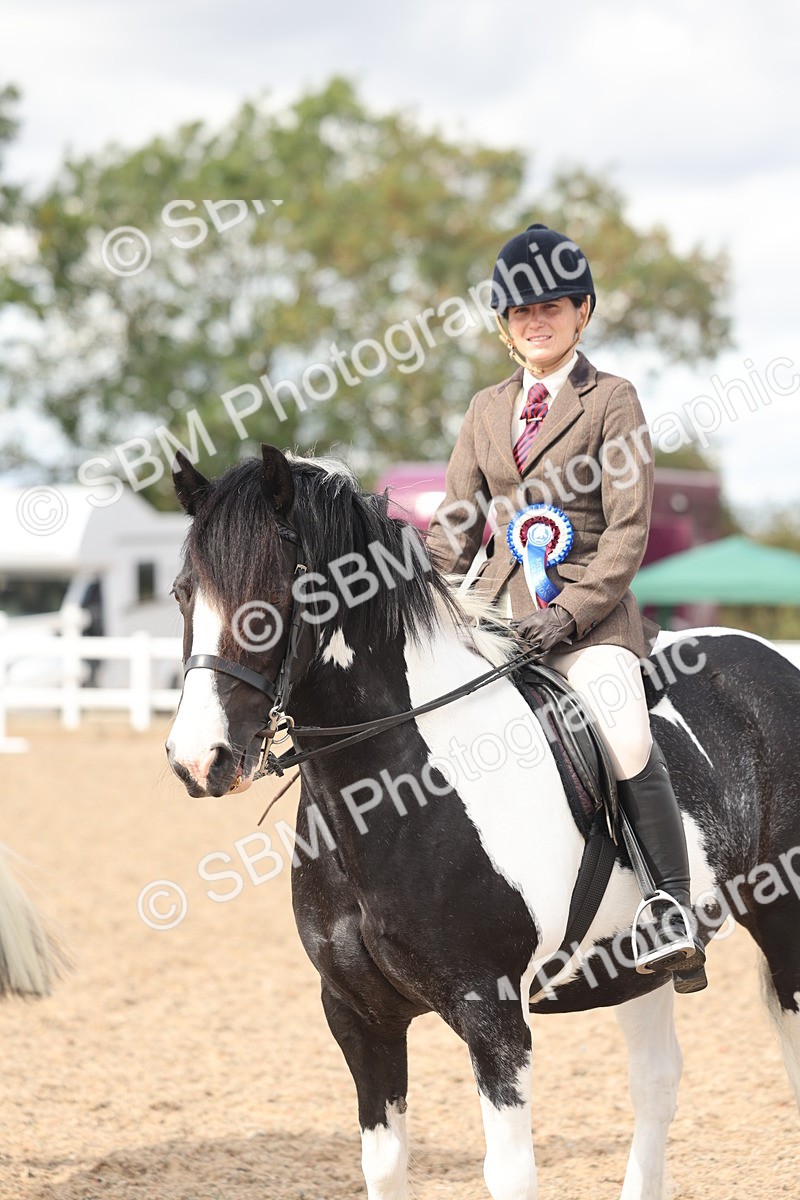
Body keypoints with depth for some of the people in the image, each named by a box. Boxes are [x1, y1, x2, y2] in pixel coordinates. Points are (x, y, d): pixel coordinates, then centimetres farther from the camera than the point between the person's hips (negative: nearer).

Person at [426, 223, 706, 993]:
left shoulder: (611, 400, 1)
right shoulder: (487, 410, 16)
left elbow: (629, 530, -6)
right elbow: (456, 529, 17)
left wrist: (569, 614, -17)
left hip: (590, 609, -6)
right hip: (498, 606, 6)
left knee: (625, 734, -30)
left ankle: (673, 911, -23)